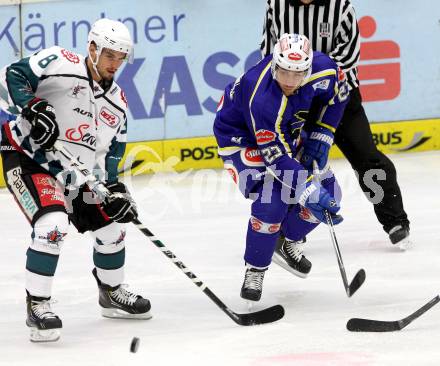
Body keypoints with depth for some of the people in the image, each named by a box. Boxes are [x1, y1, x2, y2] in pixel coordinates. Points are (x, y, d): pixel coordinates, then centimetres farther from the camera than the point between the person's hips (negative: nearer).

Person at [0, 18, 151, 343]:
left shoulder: (117, 103, 6)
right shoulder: (61, 63, -15)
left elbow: (110, 154, 12)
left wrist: (113, 188, -2)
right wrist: (33, 108, -33)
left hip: (72, 174, 8)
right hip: (26, 156, -8)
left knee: (111, 225, 12)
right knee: (53, 224, -27)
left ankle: (112, 292, 37)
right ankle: (37, 306, -16)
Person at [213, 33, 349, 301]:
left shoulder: (323, 68, -27)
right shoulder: (261, 99, -42)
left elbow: (338, 93, -1)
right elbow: (277, 158, -37)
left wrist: (321, 137, -6)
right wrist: (310, 193, -38)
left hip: (286, 132, 7)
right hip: (242, 136, -6)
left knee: (329, 193, 1)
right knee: (273, 202, -24)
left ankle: (290, 243, 26)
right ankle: (255, 271, -3)